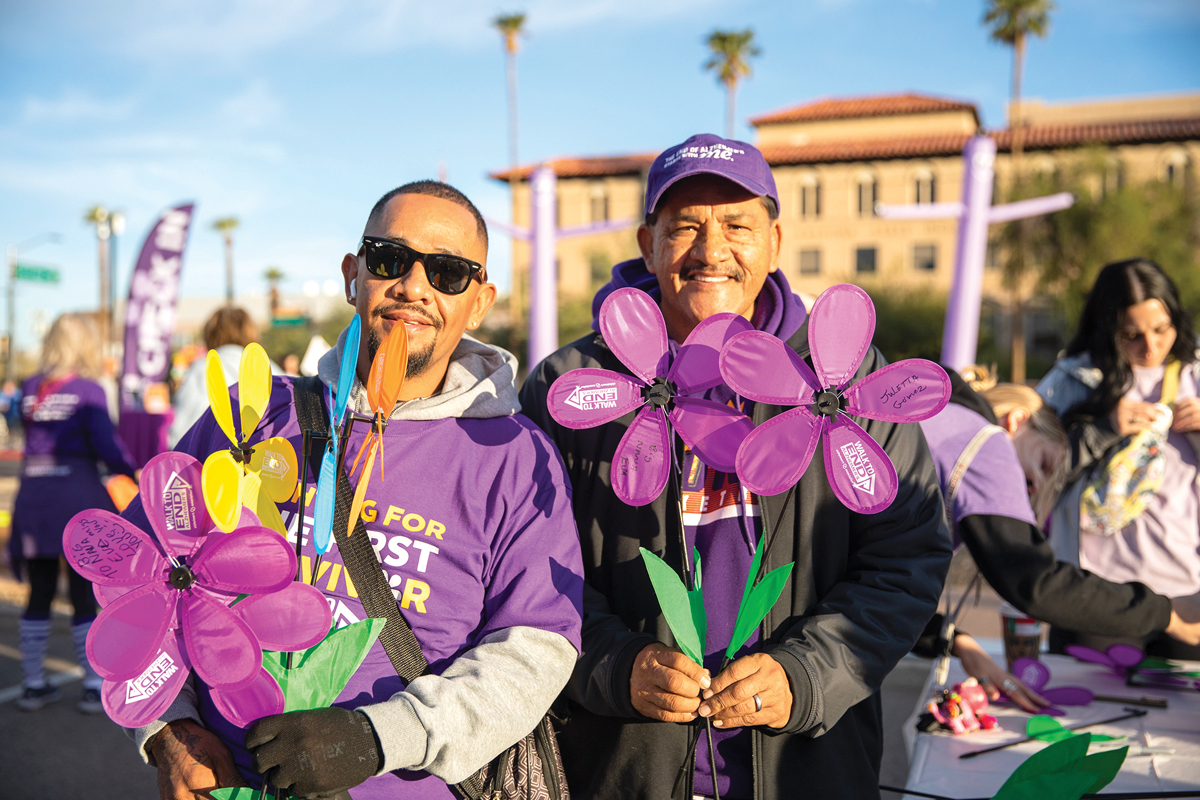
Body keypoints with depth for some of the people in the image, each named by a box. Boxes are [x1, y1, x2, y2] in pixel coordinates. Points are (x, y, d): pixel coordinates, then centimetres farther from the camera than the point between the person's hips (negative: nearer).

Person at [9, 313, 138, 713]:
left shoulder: (30, 389, 7)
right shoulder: (88, 390, -8)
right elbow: (106, 444, -14)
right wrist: (129, 472, 0)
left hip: (33, 498, 5)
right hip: (78, 498, -5)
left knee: (39, 594, 14)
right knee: (84, 597, 2)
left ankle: (33, 684, 22)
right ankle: (94, 687, 9)